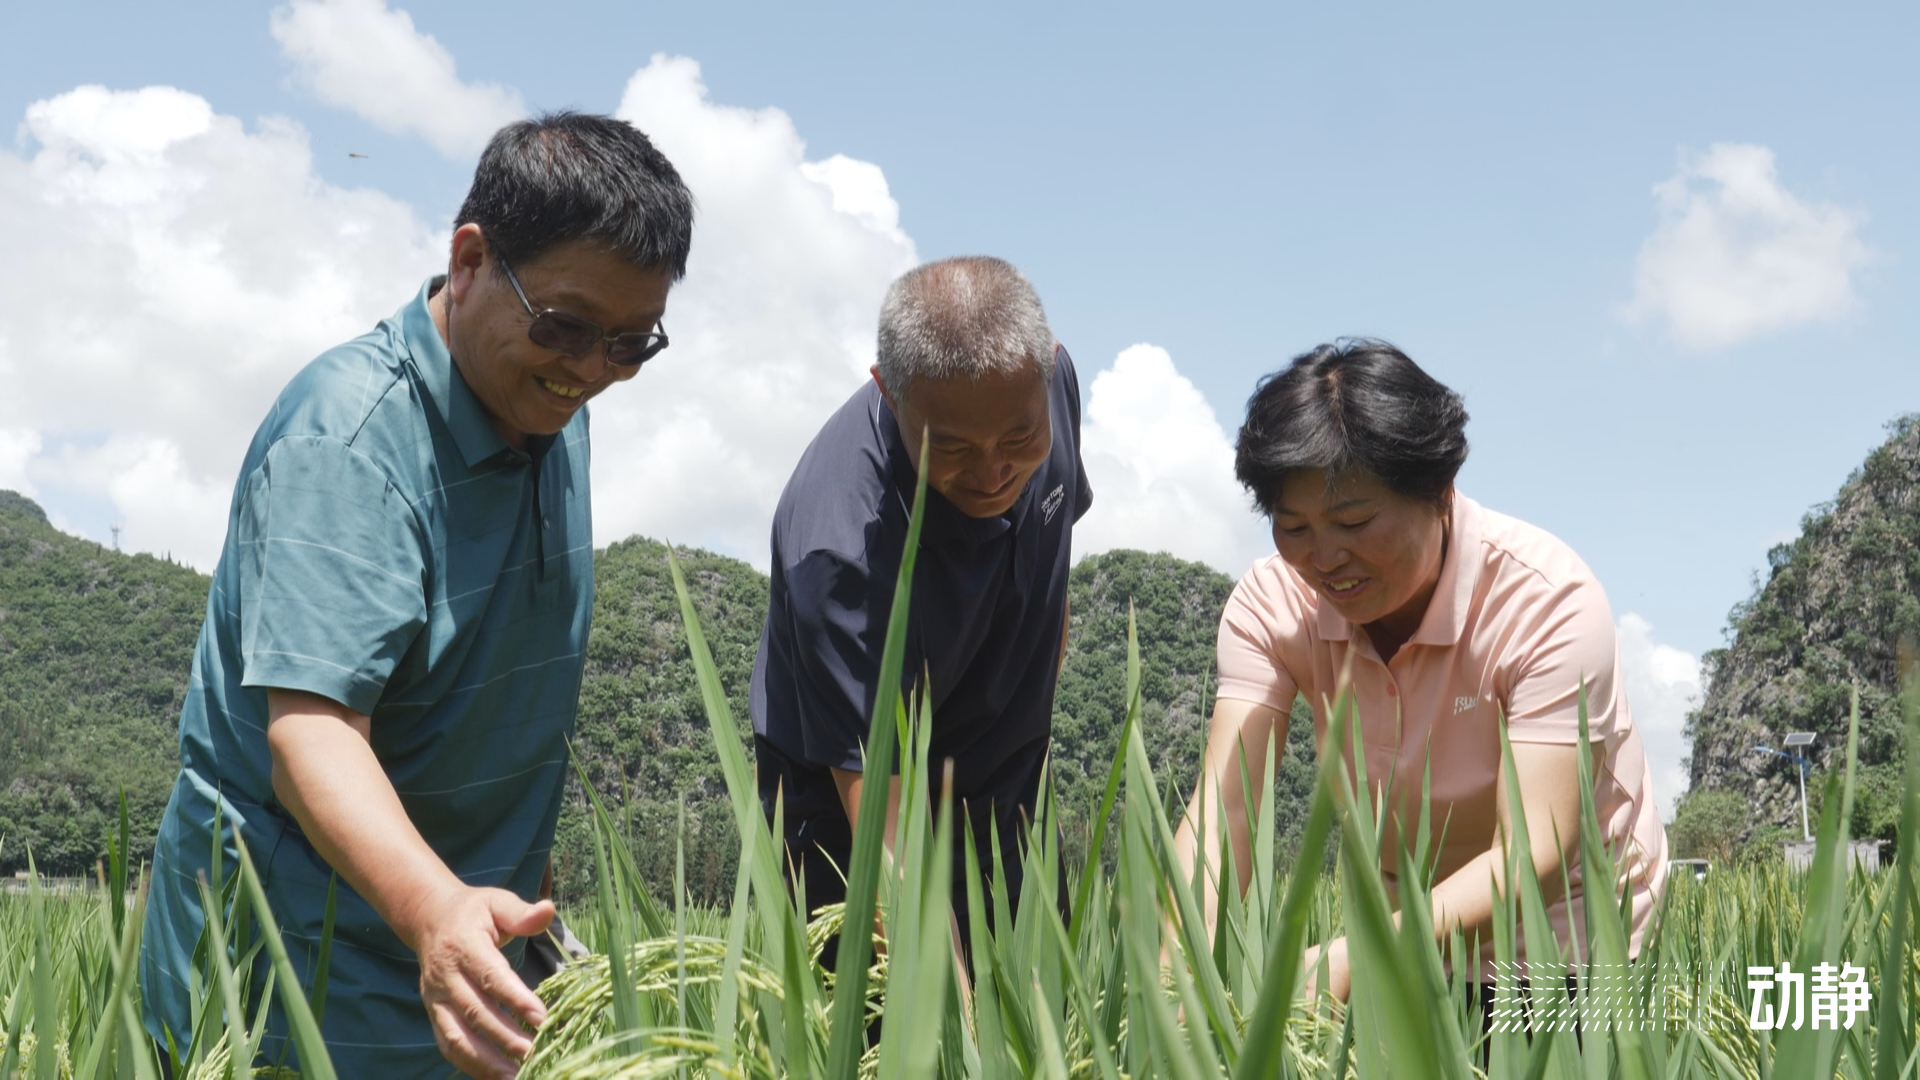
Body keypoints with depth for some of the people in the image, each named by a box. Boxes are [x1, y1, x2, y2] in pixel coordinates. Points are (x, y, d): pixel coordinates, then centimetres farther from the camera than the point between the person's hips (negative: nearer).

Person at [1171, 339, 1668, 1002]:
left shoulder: (1547, 601, -24)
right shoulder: (1269, 604, -14)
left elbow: (1535, 856, -32)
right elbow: (1222, 809, -23)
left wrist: (1343, 965, -46)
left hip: (1567, 941, -3)